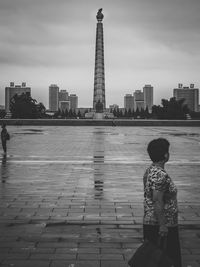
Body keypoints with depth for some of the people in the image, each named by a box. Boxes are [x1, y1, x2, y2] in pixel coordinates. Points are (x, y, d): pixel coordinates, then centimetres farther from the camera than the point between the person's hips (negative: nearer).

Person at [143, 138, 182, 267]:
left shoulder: (149, 170, 8)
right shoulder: (161, 175, -21)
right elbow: (158, 202, -25)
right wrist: (162, 225, -22)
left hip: (149, 222, 10)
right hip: (164, 226, -10)